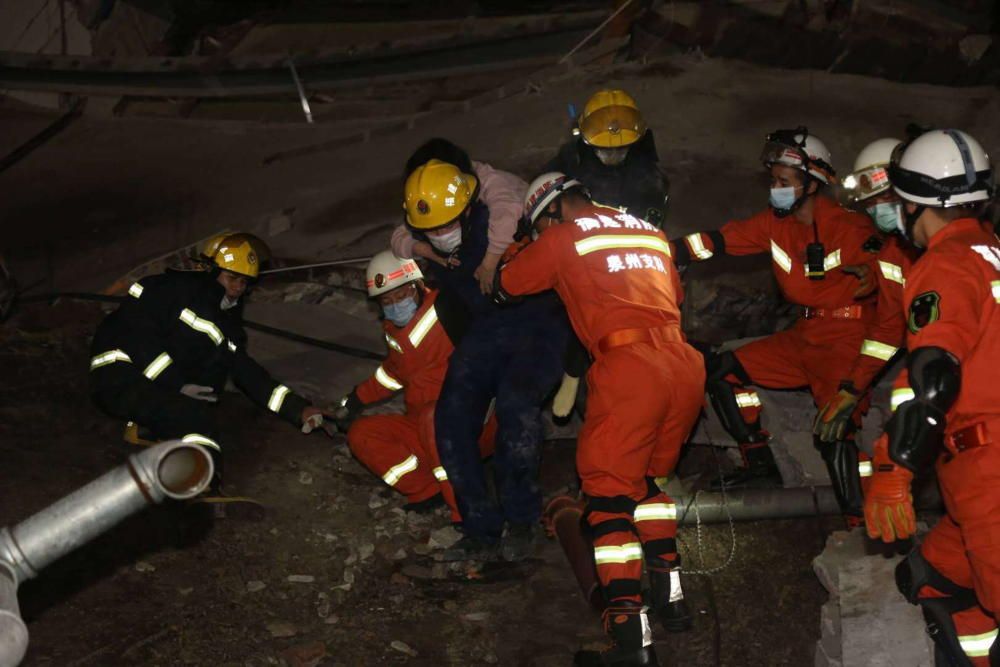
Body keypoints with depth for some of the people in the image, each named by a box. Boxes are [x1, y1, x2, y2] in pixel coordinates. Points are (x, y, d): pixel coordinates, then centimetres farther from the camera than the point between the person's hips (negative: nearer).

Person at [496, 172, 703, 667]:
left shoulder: (562, 238, 8)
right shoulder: (652, 233, 23)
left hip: (629, 366, -6)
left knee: (608, 492, -3)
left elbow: (504, 287, 19)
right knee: (645, 480, 24)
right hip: (685, 367, 6)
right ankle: (670, 595, 20)